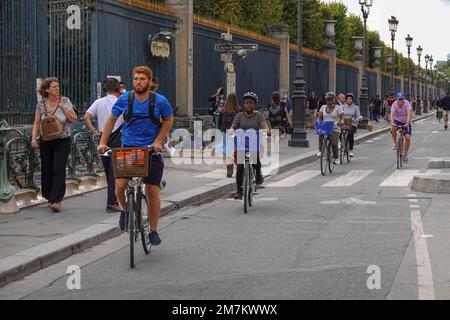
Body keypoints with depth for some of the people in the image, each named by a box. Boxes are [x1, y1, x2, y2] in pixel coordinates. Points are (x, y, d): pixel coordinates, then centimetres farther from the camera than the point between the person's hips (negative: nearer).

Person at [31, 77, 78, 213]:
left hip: (63, 140, -2)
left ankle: (56, 200, -14)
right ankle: (50, 197, 22)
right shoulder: (41, 104, 3)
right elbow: (36, 123, 5)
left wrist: (63, 108, -13)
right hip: (46, 141, 2)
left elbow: (74, 119, -2)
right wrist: (33, 138, -8)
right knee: (47, 169, 6)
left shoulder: (65, 101, 0)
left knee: (59, 169, -12)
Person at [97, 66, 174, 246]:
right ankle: (125, 210, 18)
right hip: (128, 148, 1)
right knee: (120, 185, -16)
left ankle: (153, 231, 12)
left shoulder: (160, 101, -7)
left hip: (151, 150, -1)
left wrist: (158, 141, -3)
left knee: (153, 190, -2)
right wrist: (103, 142, -1)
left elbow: (169, 120, 8)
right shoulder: (125, 99, -4)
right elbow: (112, 120, 7)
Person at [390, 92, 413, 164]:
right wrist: (392, 123, -48)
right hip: (397, 121, 1)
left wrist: (407, 123, -49)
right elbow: (392, 114, -30)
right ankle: (395, 143, -10)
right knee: (393, 128, -34)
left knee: (408, 138, -13)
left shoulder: (407, 104, -21)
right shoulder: (394, 104, -17)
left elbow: (409, 114, -34)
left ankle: (405, 155, 6)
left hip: (406, 122, 0)